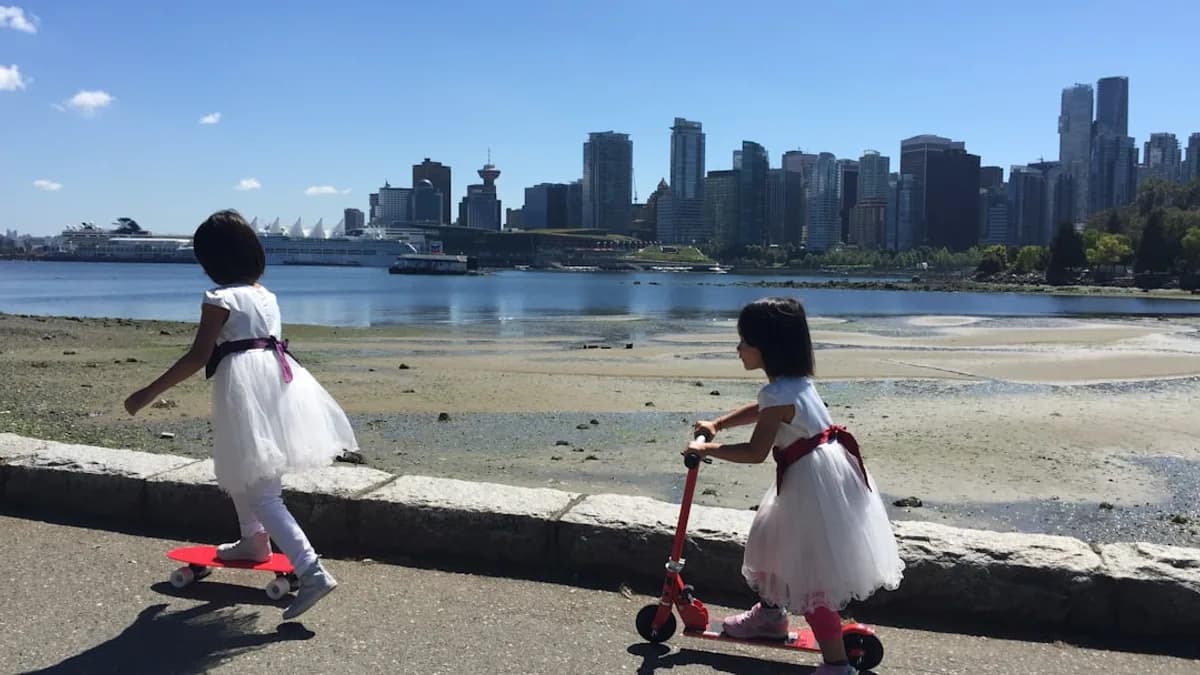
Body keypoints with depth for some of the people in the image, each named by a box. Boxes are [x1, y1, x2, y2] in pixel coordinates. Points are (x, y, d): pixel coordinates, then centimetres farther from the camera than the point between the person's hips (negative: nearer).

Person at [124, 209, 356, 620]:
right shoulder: (264, 293, 12)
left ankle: (312, 572, -15)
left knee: (260, 492, -7)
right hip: (274, 379, 8)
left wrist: (149, 394, -10)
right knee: (239, 471, 30)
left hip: (245, 388, -8)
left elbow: (197, 357, -15)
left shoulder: (221, 298, -11)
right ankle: (254, 541, 45)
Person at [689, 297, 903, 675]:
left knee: (812, 573, -4)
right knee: (775, 543, 26)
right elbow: (760, 411, 27)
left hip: (813, 482, -11)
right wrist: (716, 424, 23)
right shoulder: (794, 381, 8)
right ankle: (771, 613, 47)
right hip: (819, 473, 11)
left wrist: (708, 449, -6)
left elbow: (755, 453, -18)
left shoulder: (779, 394, -23)